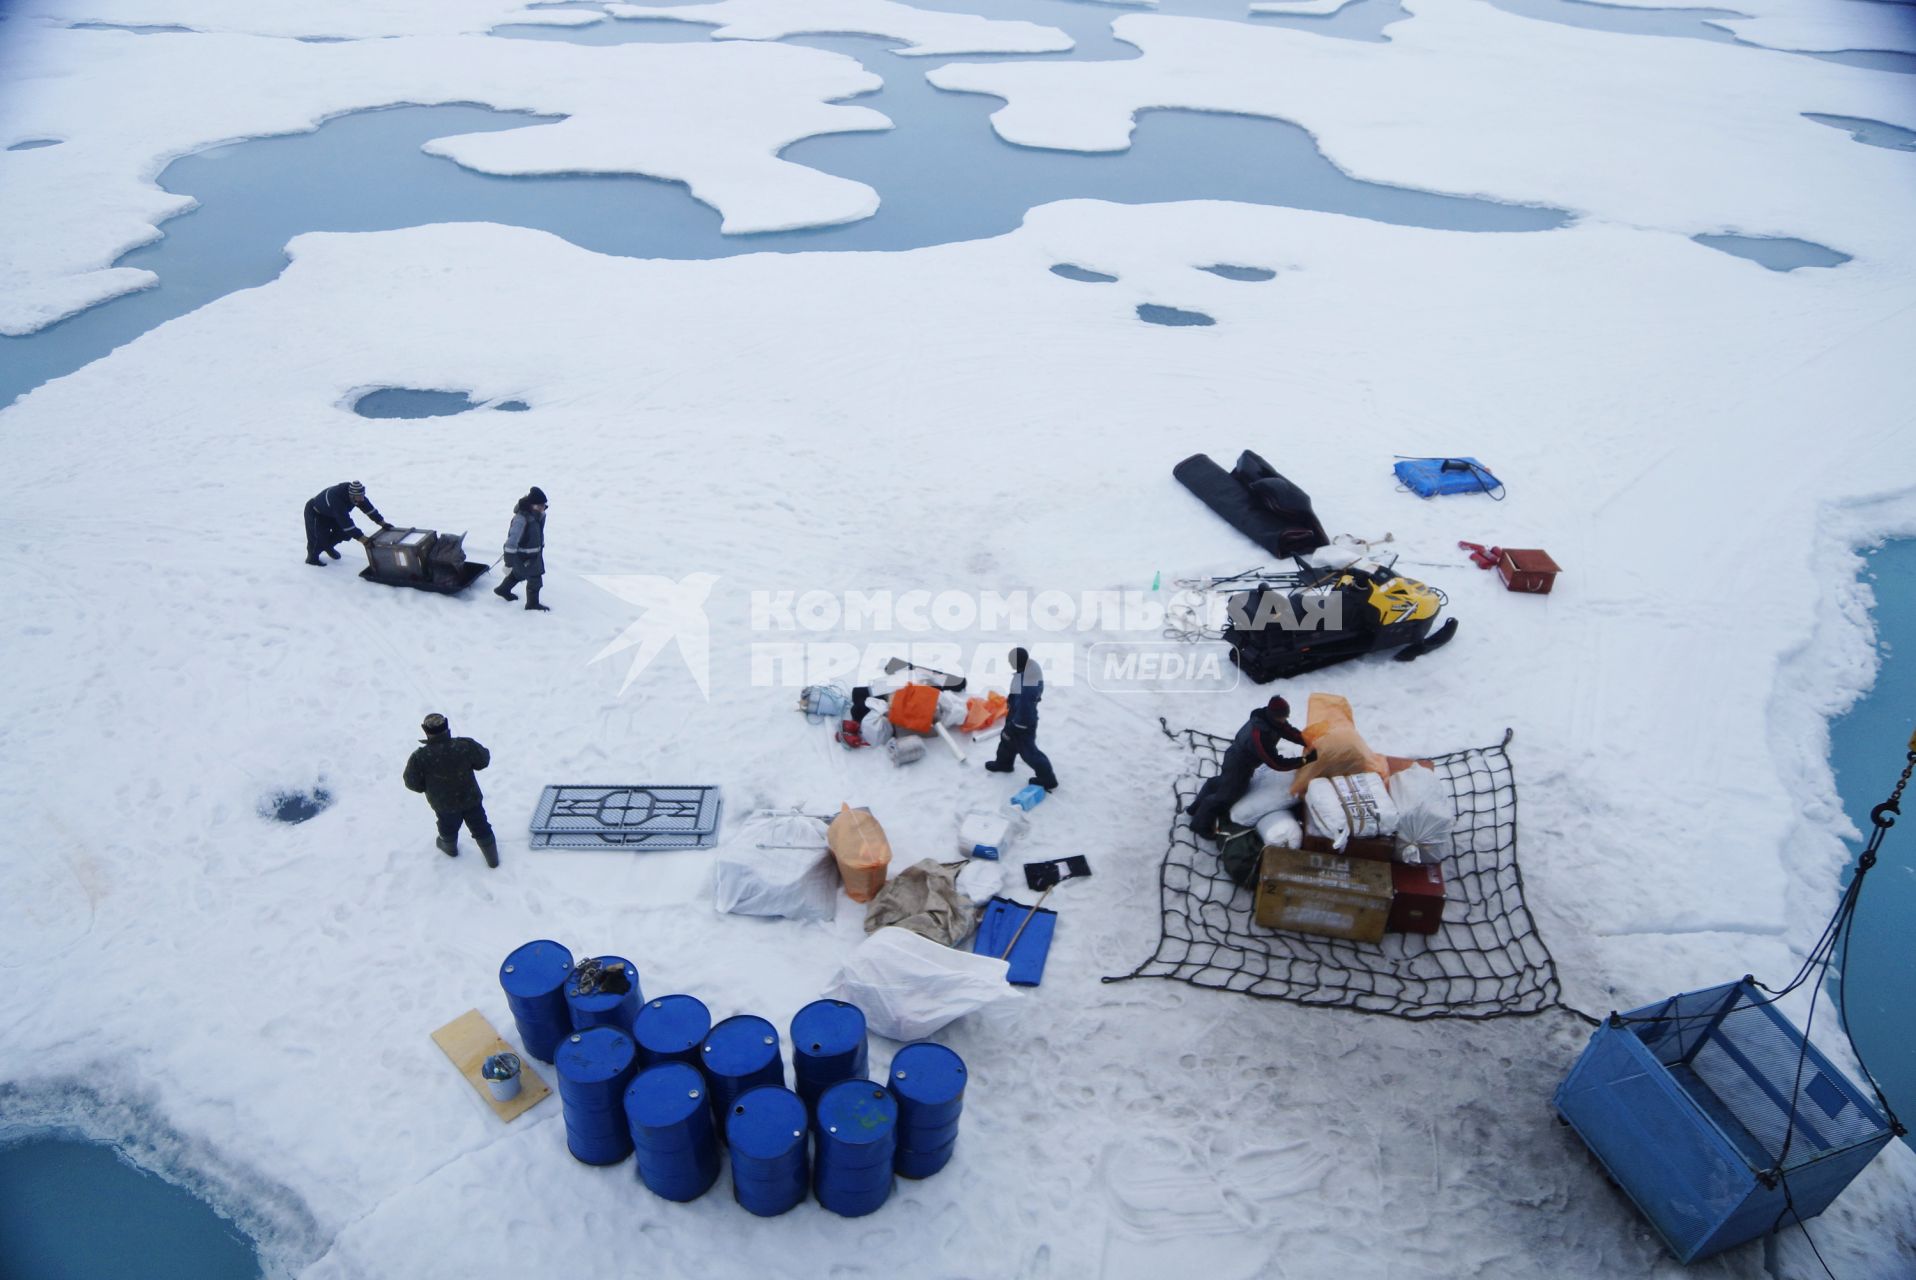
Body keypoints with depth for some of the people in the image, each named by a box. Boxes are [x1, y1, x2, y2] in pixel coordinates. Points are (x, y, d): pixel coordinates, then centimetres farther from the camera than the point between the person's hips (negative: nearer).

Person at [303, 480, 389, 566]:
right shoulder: (337, 500, -44)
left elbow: (369, 508, -14)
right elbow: (346, 523, -45)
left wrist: (383, 523, -18)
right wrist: (364, 540, -47)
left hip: (330, 513, 7)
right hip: (315, 512, -7)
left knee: (344, 532, -2)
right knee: (320, 537, -15)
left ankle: (328, 546, 25)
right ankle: (312, 557, 11)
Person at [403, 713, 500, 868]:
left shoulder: (420, 758, -27)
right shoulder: (465, 746, -25)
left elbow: (413, 784, -15)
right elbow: (483, 760, -8)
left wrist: (429, 783, 3)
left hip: (444, 804, 0)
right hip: (471, 799, 0)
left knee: (448, 828, 31)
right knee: (481, 829, 20)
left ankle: (450, 848, 59)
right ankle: (492, 858, 36)